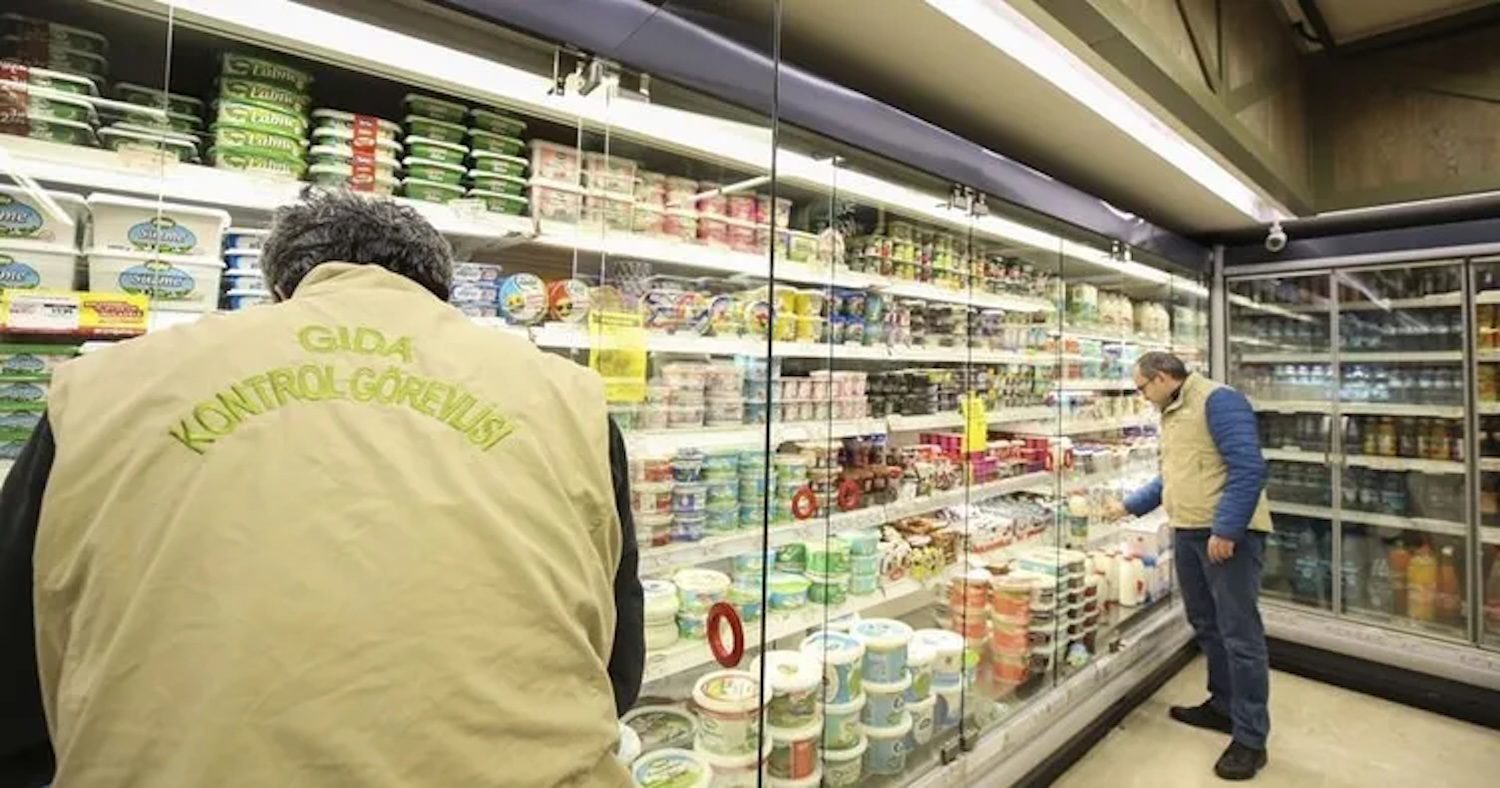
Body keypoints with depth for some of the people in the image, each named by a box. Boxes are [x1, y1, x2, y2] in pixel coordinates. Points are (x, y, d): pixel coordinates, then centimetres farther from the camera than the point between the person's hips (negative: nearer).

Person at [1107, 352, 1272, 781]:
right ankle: (1223, 705, 34)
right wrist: (1129, 506, 26)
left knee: (1239, 634, -2)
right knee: (1206, 625, 18)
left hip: (1228, 533, -9)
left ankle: (1251, 737, 9)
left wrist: (1226, 530, -22)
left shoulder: (1217, 400, -13)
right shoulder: (1171, 413, 15)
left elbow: (1248, 468, -20)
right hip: (1187, 532, 9)